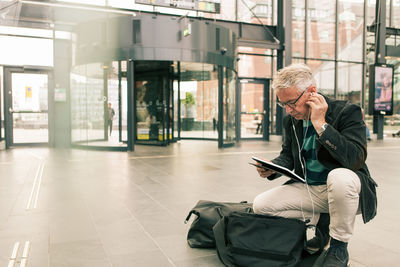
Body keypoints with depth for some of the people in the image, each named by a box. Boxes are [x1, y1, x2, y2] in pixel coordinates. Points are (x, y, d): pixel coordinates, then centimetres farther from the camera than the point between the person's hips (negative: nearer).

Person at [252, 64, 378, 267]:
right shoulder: (290, 120, 1)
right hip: (308, 189, 6)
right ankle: (323, 220, 6)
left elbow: (356, 160, -29)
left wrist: (321, 124, -30)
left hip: (343, 189, -5)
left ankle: (339, 248, -15)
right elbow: (287, 155, 12)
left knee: (340, 177, -40)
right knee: (260, 205, -10)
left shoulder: (347, 112, -16)